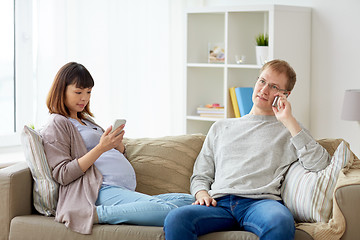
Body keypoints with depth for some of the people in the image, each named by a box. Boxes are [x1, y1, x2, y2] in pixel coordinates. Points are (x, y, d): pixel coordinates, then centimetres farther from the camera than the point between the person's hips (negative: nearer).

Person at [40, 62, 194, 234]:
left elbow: (119, 155, 32)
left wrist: (117, 142, 8)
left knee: (188, 201, -9)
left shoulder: (86, 121, 31)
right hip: (104, 192, -9)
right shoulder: (57, 124, 3)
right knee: (168, 211, -31)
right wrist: (100, 148, -15)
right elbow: (62, 175, -9)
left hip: (126, 192, 9)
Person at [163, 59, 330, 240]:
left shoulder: (287, 130, 21)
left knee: (281, 223, -41)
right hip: (219, 202, 2)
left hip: (260, 202, -2)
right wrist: (202, 194, 4)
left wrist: (289, 120, 3)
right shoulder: (221, 127, 31)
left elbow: (319, 164, 2)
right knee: (175, 219, -33)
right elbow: (200, 175, 28)